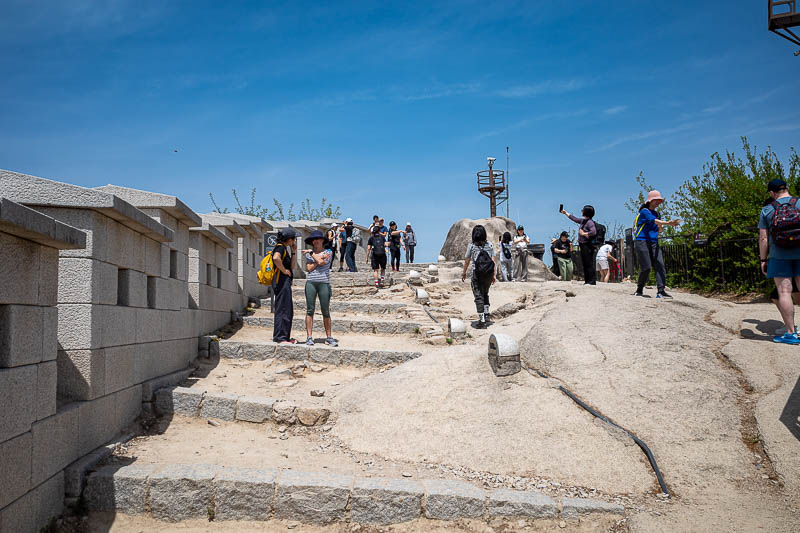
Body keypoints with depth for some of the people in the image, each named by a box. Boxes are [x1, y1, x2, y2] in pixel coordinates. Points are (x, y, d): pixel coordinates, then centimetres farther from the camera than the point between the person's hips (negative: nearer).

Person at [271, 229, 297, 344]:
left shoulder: (284, 248, 21)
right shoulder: (280, 247, -10)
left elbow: (291, 266, 24)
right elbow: (276, 258, -32)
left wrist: (293, 253, 17)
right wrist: (284, 270, -21)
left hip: (285, 282, 11)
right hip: (282, 281, -11)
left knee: (289, 311, 14)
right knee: (283, 309, -8)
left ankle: (285, 337, 20)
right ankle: (280, 337, -4)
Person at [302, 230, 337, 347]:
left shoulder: (328, 252, 6)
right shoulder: (309, 253, 11)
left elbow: (321, 262, -11)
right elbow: (309, 268, -1)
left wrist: (312, 253, 0)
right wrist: (320, 258, -5)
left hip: (324, 283, -1)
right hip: (311, 283, 1)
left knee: (326, 311, 2)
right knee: (310, 310, -1)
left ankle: (329, 337, 9)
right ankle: (309, 337, 1)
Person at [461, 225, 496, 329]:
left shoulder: (471, 246, -3)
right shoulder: (490, 245, 4)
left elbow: (467, 261, 4)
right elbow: (493, 261, 0)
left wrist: (464, 273, 17)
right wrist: (494, 275, 5)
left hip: (477, 274, -3)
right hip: (489, 274, 4)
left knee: (478, 296, 0)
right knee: (485, 294, 23)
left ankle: (482, 321, -4)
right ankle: (486, 317, 23)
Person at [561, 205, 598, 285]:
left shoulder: (590, 222, -13)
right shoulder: (583, 221, 14)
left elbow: (593, 232, -25)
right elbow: (574, 219, 30)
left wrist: (584, 233, -15)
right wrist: (565, 213, 36)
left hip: (587, 245, -9)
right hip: (583, 245, 9)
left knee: (589, 263, -9)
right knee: (585, 264, 11)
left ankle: (592, 281, -7)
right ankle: (587, 280, 15)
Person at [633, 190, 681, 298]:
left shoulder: (657, 214, 19)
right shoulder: (644, 211, -5)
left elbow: (658, 230, 21)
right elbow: (653, 220, -23)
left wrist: (660, 227, -2)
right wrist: (669, 223, -35)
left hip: (654, 242, 7)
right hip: (642, 242, -7)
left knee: (660, 265, -10)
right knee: (646, 267, -11)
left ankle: (661, 291, -15)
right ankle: (639, 290, 9)